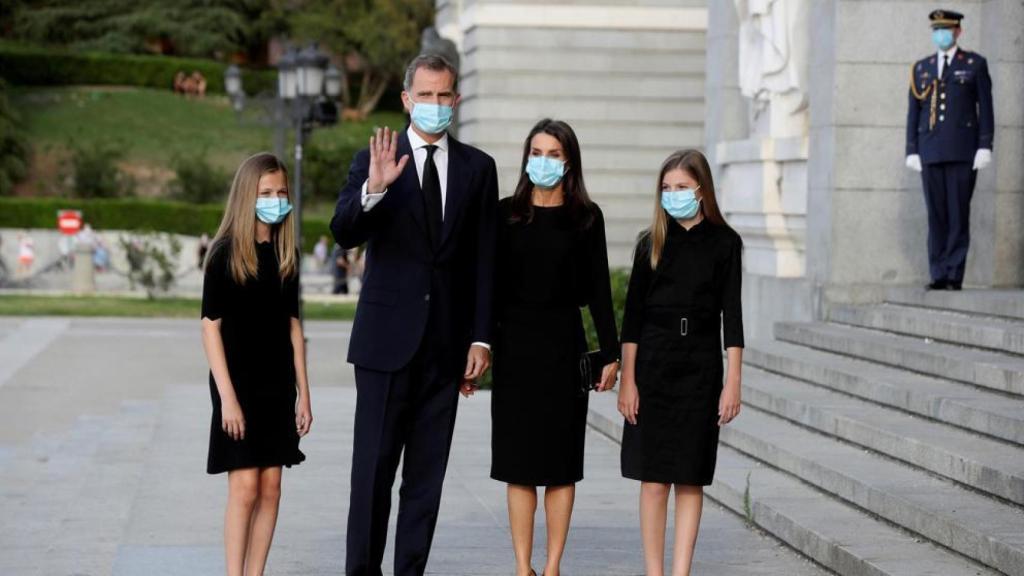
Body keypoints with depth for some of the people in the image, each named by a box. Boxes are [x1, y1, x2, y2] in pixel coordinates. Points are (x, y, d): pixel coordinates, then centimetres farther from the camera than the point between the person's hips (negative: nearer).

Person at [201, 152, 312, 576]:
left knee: (271, 488, 4)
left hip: (277, 386, 5)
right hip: (238, 385, -5)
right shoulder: (225, 253, -7)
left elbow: (292, 325, 12)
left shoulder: (286, 254, 8)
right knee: (245, 488, -8)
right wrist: (227, 396, -15)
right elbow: (211, 326, -9)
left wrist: (303, 393, 8)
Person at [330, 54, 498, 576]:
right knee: (373, 470, -2)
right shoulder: (373, 160, 1)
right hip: (387, 339, -2)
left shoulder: (478, 168, 7)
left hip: (446, 345, 2)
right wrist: (374, 189, -30)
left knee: (427, 476, 6)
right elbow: (343, 234, -12)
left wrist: (481, 338, 1)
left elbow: (485, 260, 7)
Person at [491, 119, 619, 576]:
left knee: (562, 461, 3)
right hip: (514, 345, 0)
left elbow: (598, 289, 3)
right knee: (518, 461, 2)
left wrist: (610, 352, -1)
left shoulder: (586, 217, 3)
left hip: (564, 345, 0)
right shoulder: (506, 213, 4)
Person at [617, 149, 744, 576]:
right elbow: (633, 315, 3)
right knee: (653, 479, -1)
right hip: (653, 367, 0)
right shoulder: (651, 243, 4)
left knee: (691, 480, 2)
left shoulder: (724, 243, 2)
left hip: (701, 368, 0)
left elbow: (731, 316, 0)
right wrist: (627, 380, -3)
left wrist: (732, 383, -5)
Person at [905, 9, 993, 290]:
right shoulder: (921, 68, 14)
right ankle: (938, 275, 3)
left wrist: (985, 147, -9)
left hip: (963, 150, -3)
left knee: (959, 214, -5)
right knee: (936, 215, 1)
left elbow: (985, 108, 0)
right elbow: (913, 112, 12)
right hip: (931, 151, 3)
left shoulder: (975, 64, 5)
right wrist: (911, 151, 4)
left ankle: (955, 275, -4)